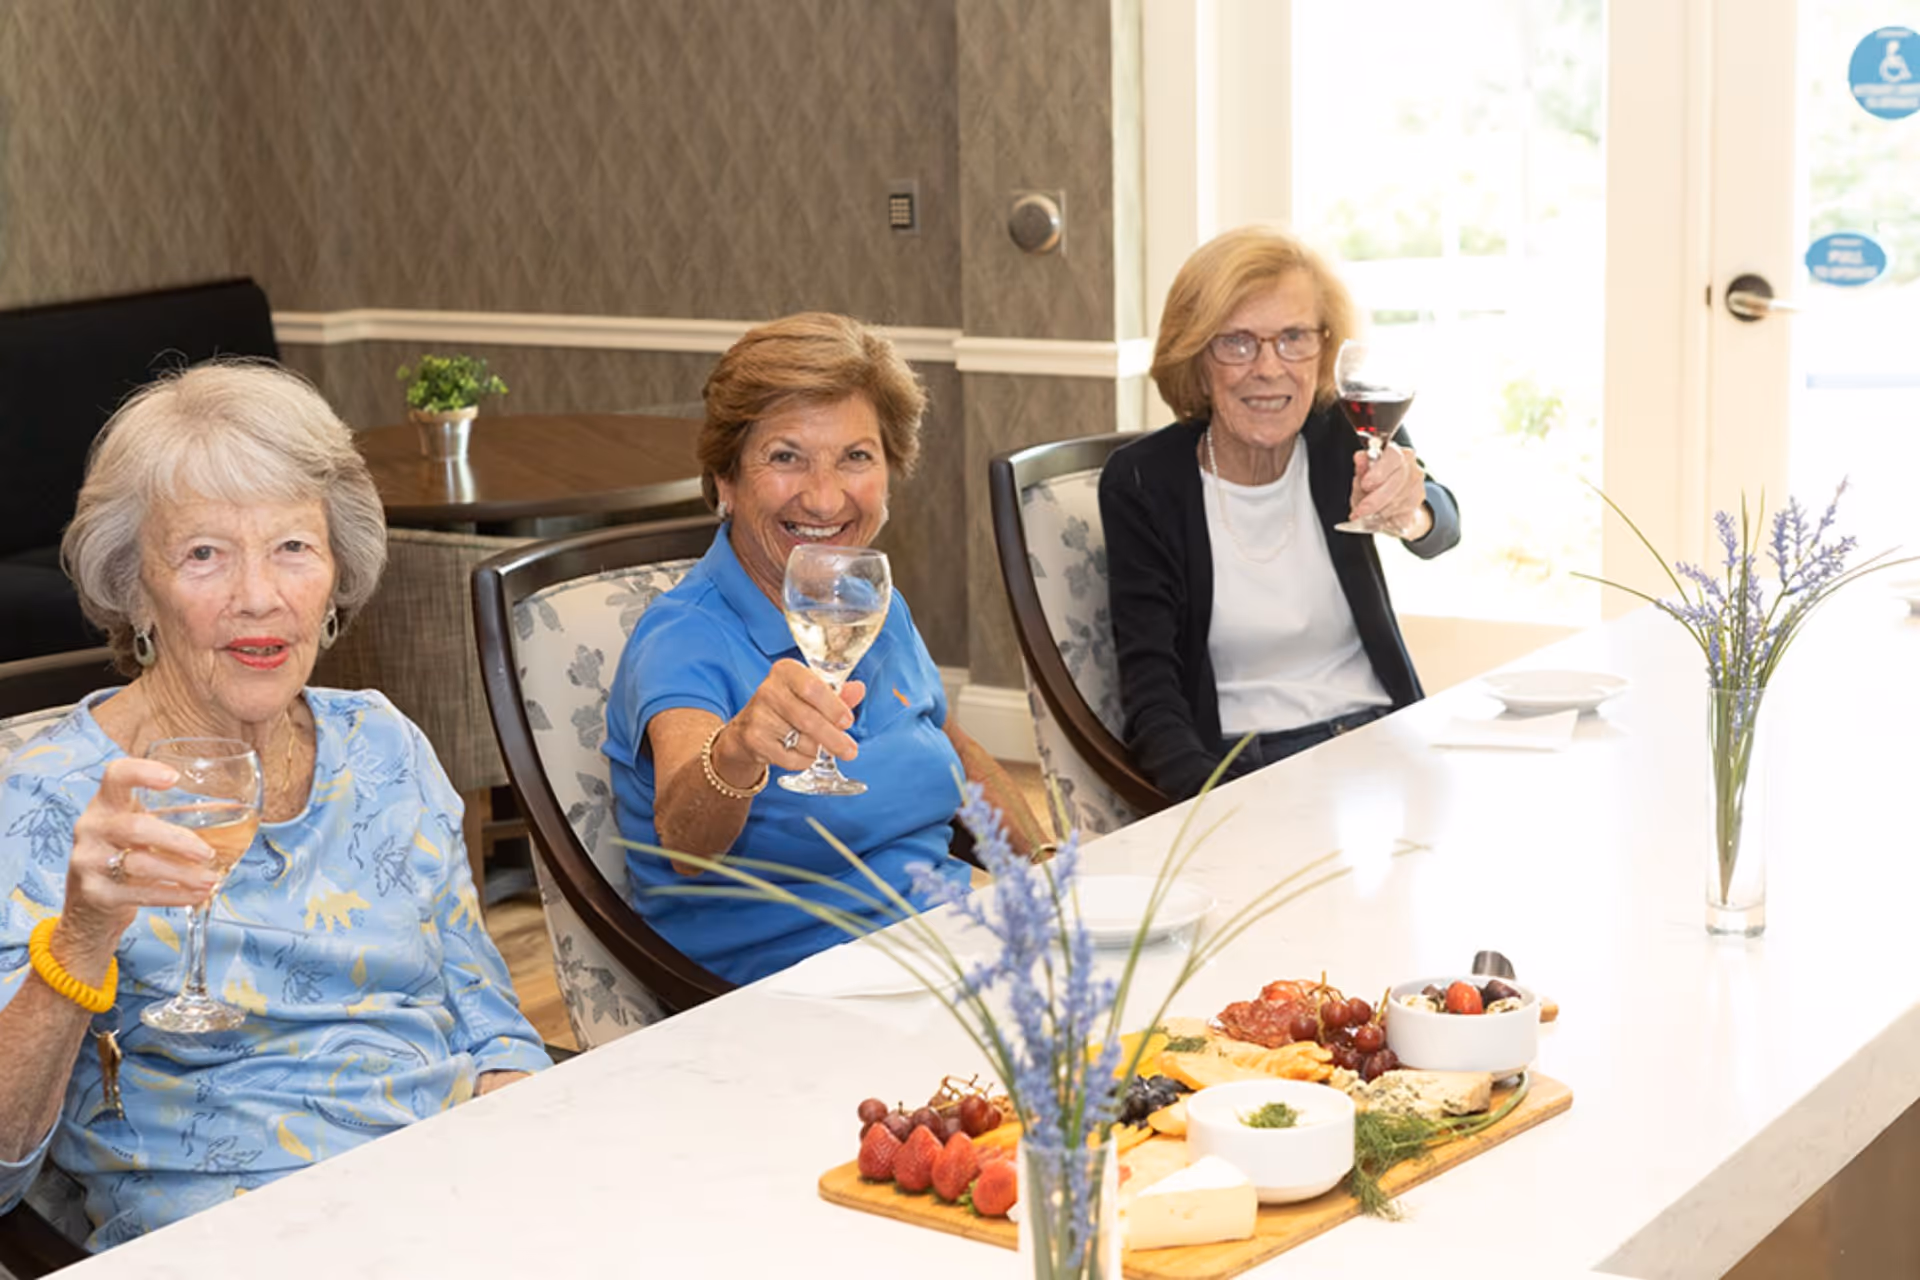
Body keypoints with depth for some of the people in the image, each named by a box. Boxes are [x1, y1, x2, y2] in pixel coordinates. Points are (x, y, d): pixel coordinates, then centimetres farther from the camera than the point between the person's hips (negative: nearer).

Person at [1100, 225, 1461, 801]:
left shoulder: (1348, 439, 3)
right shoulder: (1142, 481, -4)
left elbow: (1442, 529, -17)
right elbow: (1150, 688, -8)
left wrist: (1412, 511, -42)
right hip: (1239, 766, -3)